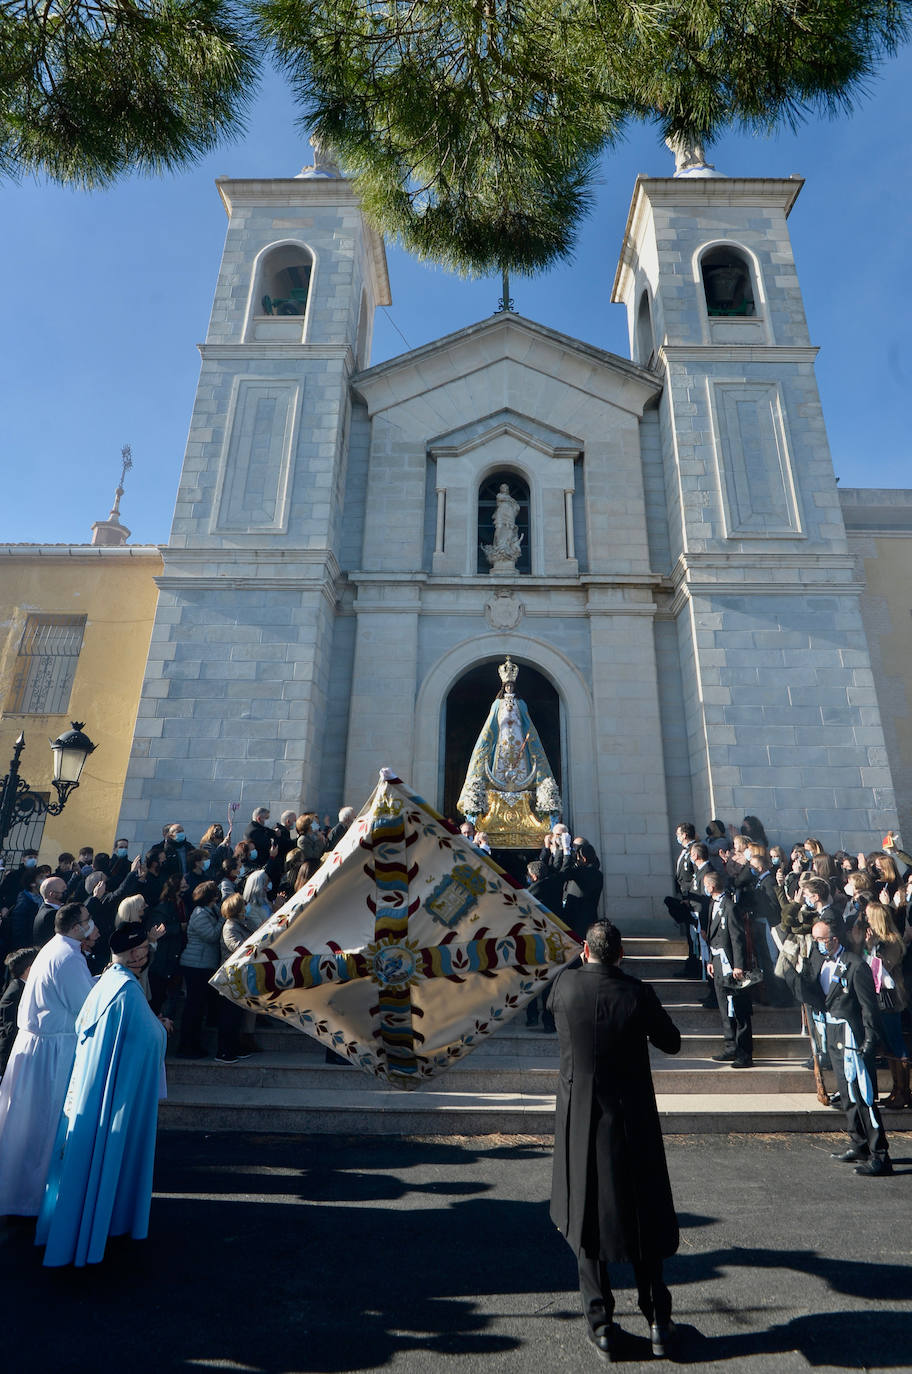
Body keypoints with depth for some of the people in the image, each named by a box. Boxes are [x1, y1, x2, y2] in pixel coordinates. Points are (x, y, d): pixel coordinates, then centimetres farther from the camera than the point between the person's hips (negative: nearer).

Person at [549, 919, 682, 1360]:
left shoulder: (565, 983, -14)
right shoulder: (638, 993, -17)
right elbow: (671, 1043, -3)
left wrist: (581, 964, 17)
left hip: (579, 1122, 0)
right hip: (631, 1121, 0)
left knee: (586, 1220, 16)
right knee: (641, 1219, 18)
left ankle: (602, 1326, 25)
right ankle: (657, 1323, 30)